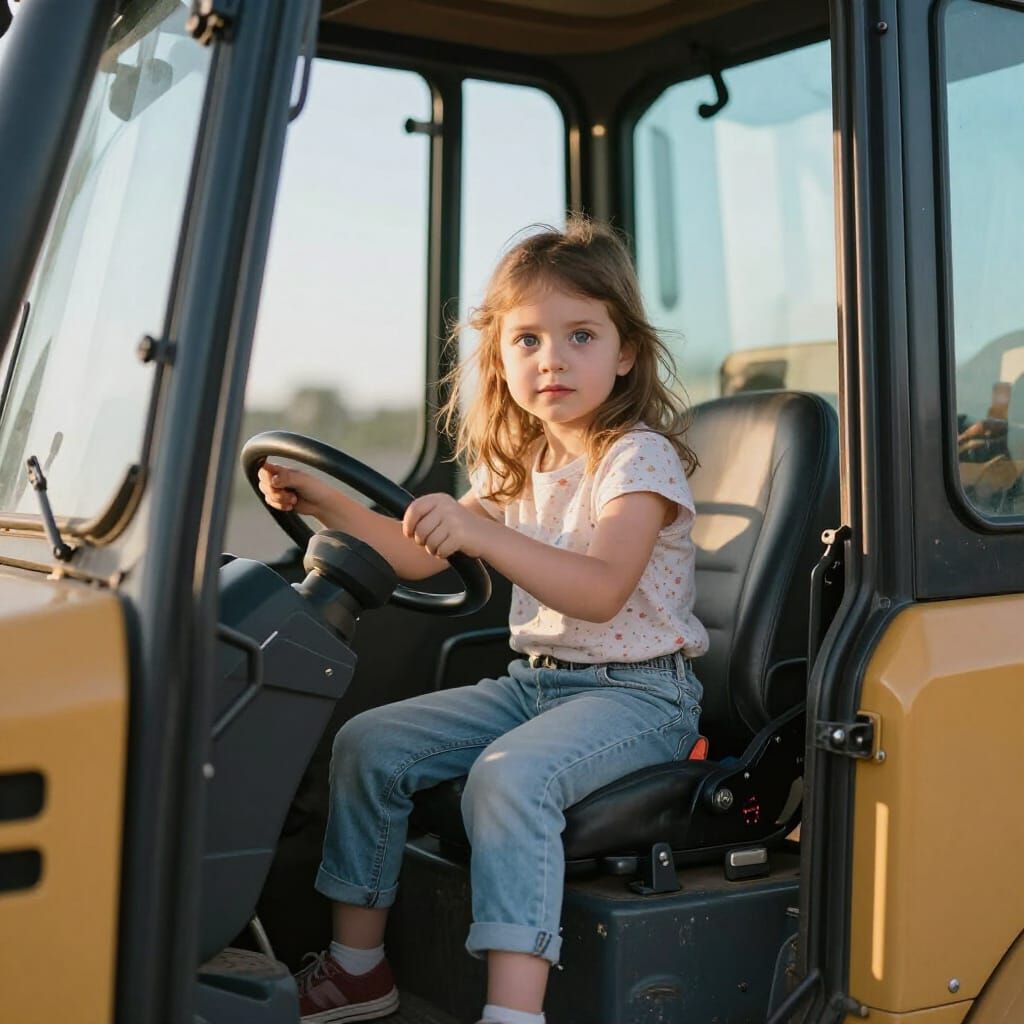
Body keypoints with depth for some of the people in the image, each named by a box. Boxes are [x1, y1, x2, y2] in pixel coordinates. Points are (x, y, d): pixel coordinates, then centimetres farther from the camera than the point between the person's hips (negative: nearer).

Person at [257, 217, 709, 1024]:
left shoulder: (639, 457, -12)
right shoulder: (519, 464, 12)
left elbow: (601, 591, -28)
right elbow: (420, 557, 18)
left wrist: (480, 532, -37)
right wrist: (325, 503, 6)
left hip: (637, 691, -8)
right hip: (535, 678, 8)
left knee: (509, 773, -35)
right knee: (368, 741, -2)